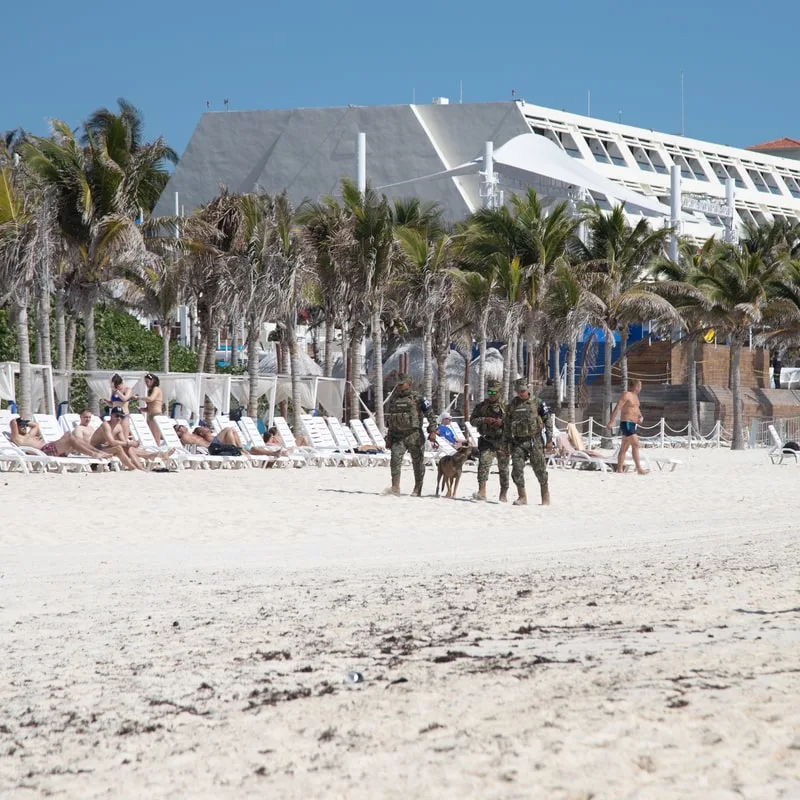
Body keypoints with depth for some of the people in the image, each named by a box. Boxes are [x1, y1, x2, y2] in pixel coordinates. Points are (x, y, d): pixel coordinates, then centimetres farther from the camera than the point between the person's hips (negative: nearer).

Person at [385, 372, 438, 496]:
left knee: (418, 462, 4)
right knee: (395, 459, -16)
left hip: (414, 436, -3)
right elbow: (388, 419, 22)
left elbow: (430, 414, -3)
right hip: (398, 436, 3)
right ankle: (395, 487, -17)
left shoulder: (417, 398, -1)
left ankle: (417, 489, 14)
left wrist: (432, 431, -13)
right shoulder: (393, 400, 14)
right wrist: (389, 437, 20)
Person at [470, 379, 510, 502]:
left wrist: (502, 422, -16)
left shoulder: (505, 406, 5)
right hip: (486, 440, 0)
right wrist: (485, 420, -11)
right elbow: (472, 420, 7)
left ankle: (503, 494, 17)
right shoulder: (481, 406, 10)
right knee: (483, 464, -17)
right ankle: (482, 491, -23)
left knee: (503, 467, 5)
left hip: (502, 440, 0)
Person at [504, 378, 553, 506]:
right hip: (517, 442, 3)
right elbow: (507, 425, 17)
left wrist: (549, 439, -5)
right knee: (517, 469, -4)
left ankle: (546, 496, 12)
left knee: (540, 469, -1)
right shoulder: (512, 405, 11)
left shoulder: (538, 403, 0)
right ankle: (522, 497, 4)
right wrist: (506, 442, 13)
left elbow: (548, 420, 0)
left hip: (534, 441, -3)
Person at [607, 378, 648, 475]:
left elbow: (637, 409, 28)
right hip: (626, 423, -10)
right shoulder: (626, 395, -11)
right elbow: (617, 408, -17)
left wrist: (640, 417, 5)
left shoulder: (635, 396, 18)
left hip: (632, 425, 10)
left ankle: (619, 469, 12)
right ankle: (639, 469, -17)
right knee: (635, 445, -15)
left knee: (624, 448, 10)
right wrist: (611, 422, -23)